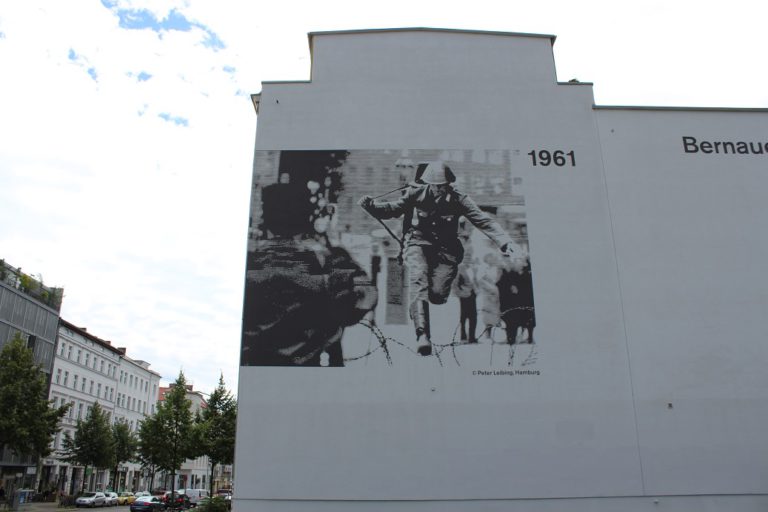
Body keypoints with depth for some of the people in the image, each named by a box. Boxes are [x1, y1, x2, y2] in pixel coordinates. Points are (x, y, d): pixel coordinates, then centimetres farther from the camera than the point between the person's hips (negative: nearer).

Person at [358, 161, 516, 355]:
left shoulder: (457, 200, -4)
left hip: (445, 248, 1)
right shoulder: (416, 194, -4)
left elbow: (484, 221, -6)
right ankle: (422, 334, -38)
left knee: (437, 295, -15)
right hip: (418, 244, -1)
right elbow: (392, 209, 1)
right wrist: (370, 205, -18)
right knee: (418, 279, -30)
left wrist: (505, 241, -17)